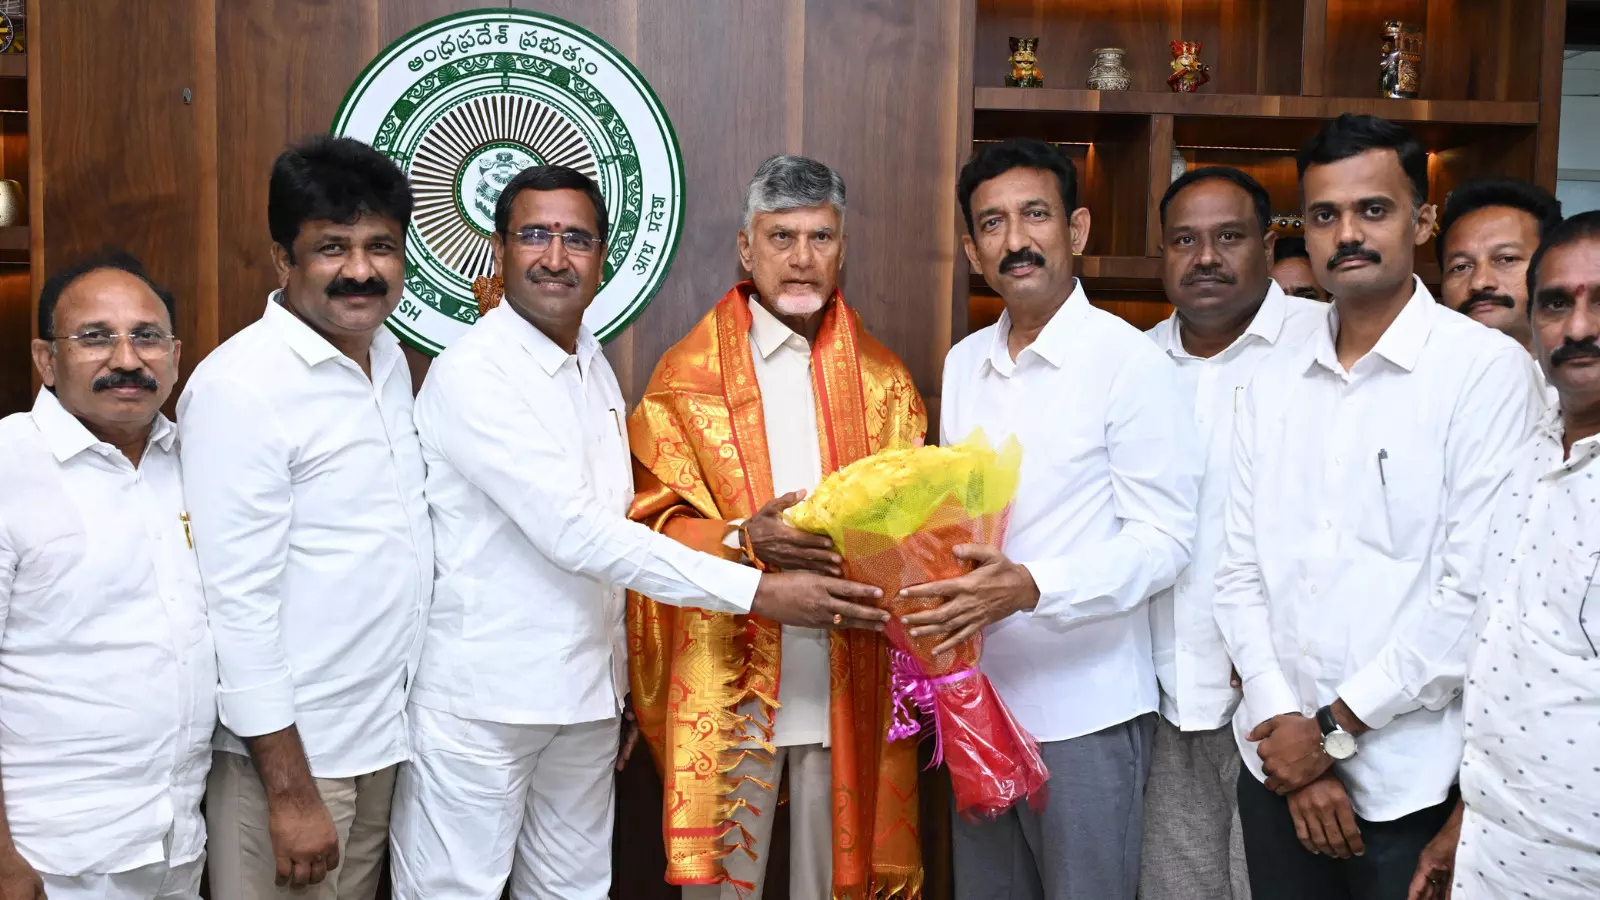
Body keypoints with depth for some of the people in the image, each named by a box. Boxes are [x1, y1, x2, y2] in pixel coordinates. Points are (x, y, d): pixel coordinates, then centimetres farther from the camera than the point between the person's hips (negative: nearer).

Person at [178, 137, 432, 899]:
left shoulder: (389, 358, 7)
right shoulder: (239, 385, -17)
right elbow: (236, 601, -19)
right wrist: (290, 793, -18)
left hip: (385, 738, 7)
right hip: (288, 748, -7)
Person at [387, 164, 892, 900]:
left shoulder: (595, 366, 9)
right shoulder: (471, 374, -16)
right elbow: (575, 532, -23)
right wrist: (756, 592, -24)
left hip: (586, 696, 7)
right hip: (479, 700, -7)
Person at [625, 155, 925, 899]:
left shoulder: (882, 379, 9)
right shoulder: (688, 375, 0)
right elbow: (653, 522, -4)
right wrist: (744, 541, -21)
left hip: (849, 676, 2)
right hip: (728, 676, -2)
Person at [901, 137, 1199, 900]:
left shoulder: (1129, 361, -12)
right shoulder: (963, 364, 10)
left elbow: (1163, 539, -15)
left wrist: (1030, 587, -27)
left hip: (1084, 711, -6)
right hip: (978, 694, 6)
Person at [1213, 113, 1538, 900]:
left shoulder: (1485, 370, -8)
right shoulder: (1272, 385, 7)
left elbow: (1476, 589, -14)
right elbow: (1241, 574, 4)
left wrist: (1335, 729, -11)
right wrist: (1289, 731, -7)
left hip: (1412, 783, -4)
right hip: (1279, 766, 4)